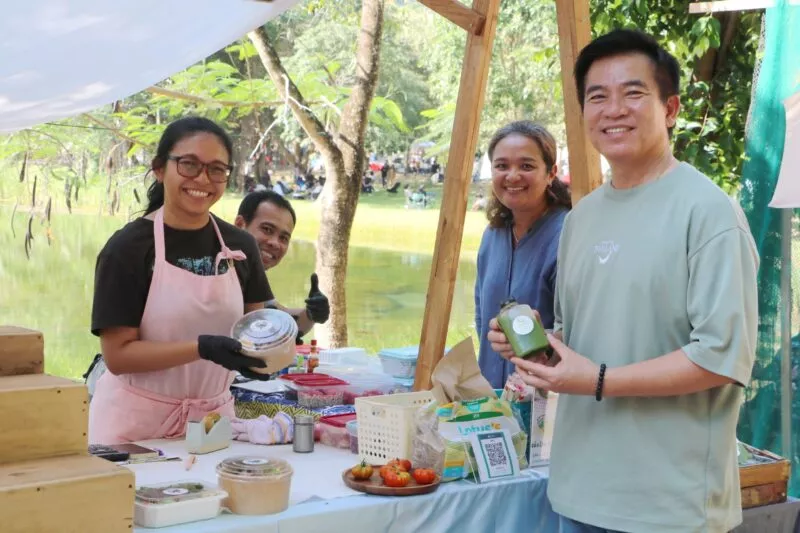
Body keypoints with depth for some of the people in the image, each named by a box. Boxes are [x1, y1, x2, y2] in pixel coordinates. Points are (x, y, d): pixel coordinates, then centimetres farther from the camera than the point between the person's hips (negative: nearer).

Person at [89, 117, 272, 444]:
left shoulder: (239, 246, 2)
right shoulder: (127, 248, -12)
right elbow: (118, 355, -15)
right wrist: (203, 348, -26)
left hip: (214, 418, 4)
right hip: (136, 424, -4)